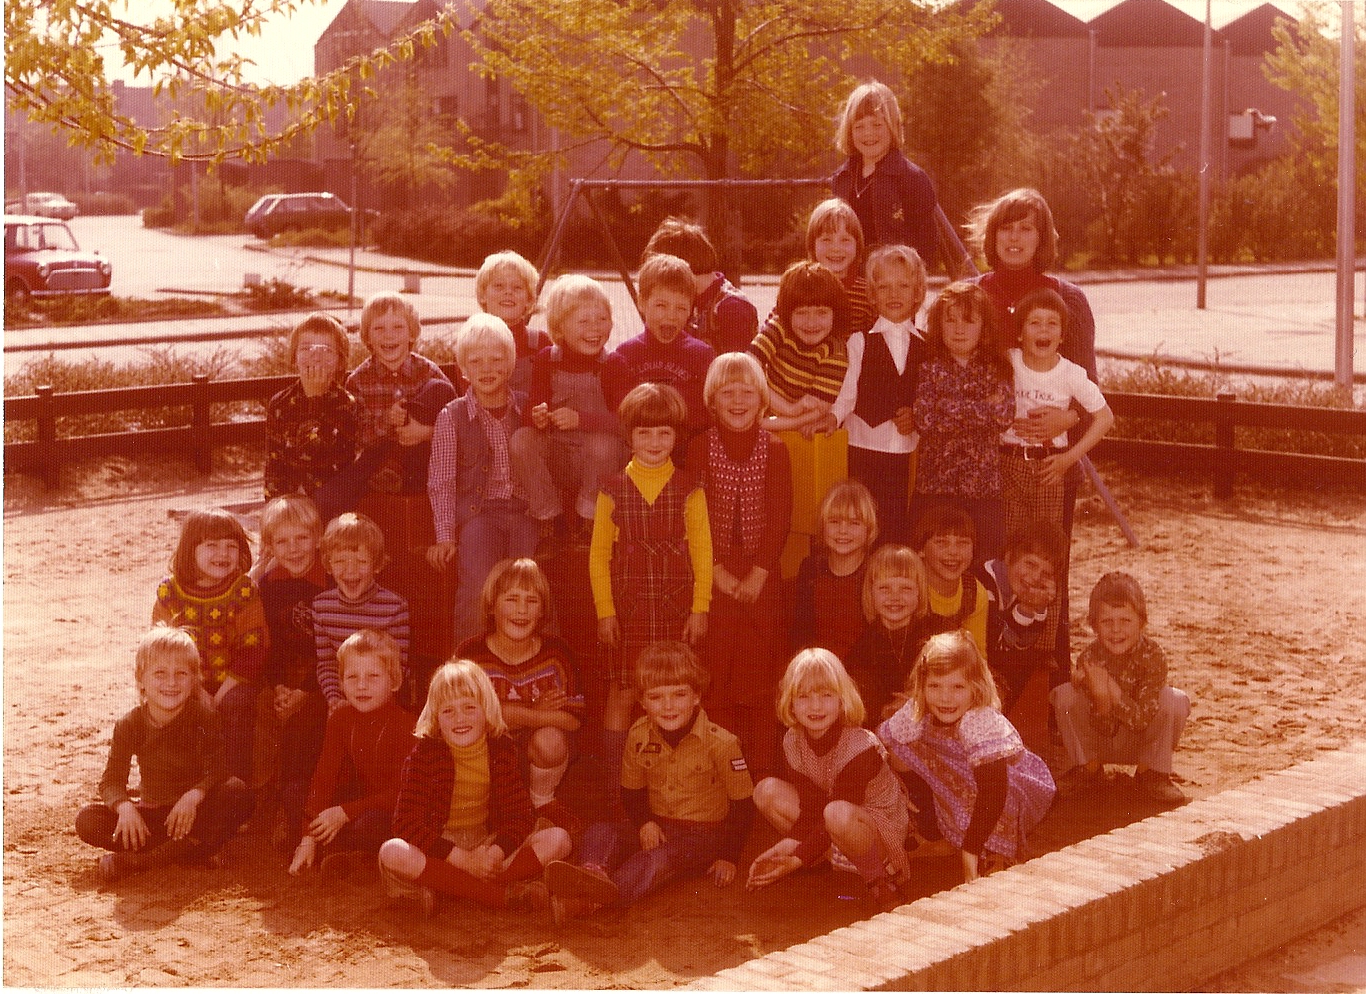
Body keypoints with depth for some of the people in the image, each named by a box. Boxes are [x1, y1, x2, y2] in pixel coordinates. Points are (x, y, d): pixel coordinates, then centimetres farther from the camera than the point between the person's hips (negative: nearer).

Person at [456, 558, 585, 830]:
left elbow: (573, 719, -13)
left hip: (542, 758, 1)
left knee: (549, 739, -31)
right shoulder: (471, 654, -10)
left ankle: (543, 802, 4)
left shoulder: (556, 652, -6)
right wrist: (538, 711, -21)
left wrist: (517, 714, -23)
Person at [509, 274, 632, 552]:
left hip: (599, 464, -2)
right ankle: (550, 518, -8)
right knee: (522, 439, -24)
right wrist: (537, 416, -28)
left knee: (603, 443, -34)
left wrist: (580, 419, -33)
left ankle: (587, 519, -10)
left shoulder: (614, 364, -10)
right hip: (554, 463, 3)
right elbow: (535, 404, -3)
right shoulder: (546, 360, -1)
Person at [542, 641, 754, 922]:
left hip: (704, 834, -5)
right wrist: (644, 822, -8)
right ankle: (593, 871, -56)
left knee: (663, 857, -36)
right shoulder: (639, 735, -2)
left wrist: (728, 857, -14)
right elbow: (631, 791, 13)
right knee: (600, 830, -21)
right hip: (657, 827, 5)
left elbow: (743, 805, -9)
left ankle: (597, 896, -62)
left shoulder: (719, 742, -14)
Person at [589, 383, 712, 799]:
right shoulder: (613, 491, 4)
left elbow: (702, 551, 4)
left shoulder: (689, 490, 4)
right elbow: (599, 554, 5)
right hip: (628, 608, 0)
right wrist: (605, 611, -2)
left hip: (677, 608, 0)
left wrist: (700, 608, -2)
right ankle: (615, 781, 8)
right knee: (622, 693, 0)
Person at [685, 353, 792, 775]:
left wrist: (757, 574, -10)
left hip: (760, 576, 1)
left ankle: (761, 766, 11)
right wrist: (719, 572, -11)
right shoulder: (700, 448, -2)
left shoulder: (774, 450, -1)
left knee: (760, 669, 3)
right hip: (713, 574, 0)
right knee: (716, 668, 1)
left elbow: (780, 517, -3)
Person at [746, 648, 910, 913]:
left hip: (882, 830, -7)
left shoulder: (860, 746, -25)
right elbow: (809, 803, -8)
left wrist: (799, 859, -34)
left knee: (838, 813, -40)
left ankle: (881, 884, -18)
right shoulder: (793, 742, -7)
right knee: (767, 791, -12)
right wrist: (789, 844, -27)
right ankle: (828, 860, -2)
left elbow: (839, 814, -28)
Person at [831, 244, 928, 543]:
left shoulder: (925, 346, 11)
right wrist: (830, 418, -20)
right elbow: (847, 393, -3)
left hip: (908, 452, 2)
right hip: (865, 448, -2)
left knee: (898, 528, 1)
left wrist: (916, 416, -7)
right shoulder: (860, 342, 3)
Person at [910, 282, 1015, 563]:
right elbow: (924, 419, -14)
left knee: (985, 561, 2)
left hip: (984, 487, 1)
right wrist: (983, 408, -10)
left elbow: (1005, 415, -11)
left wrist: (952, 408, -15)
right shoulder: (929, 368, 1)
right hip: (934, 485, -1)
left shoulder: (998, 370, 6)